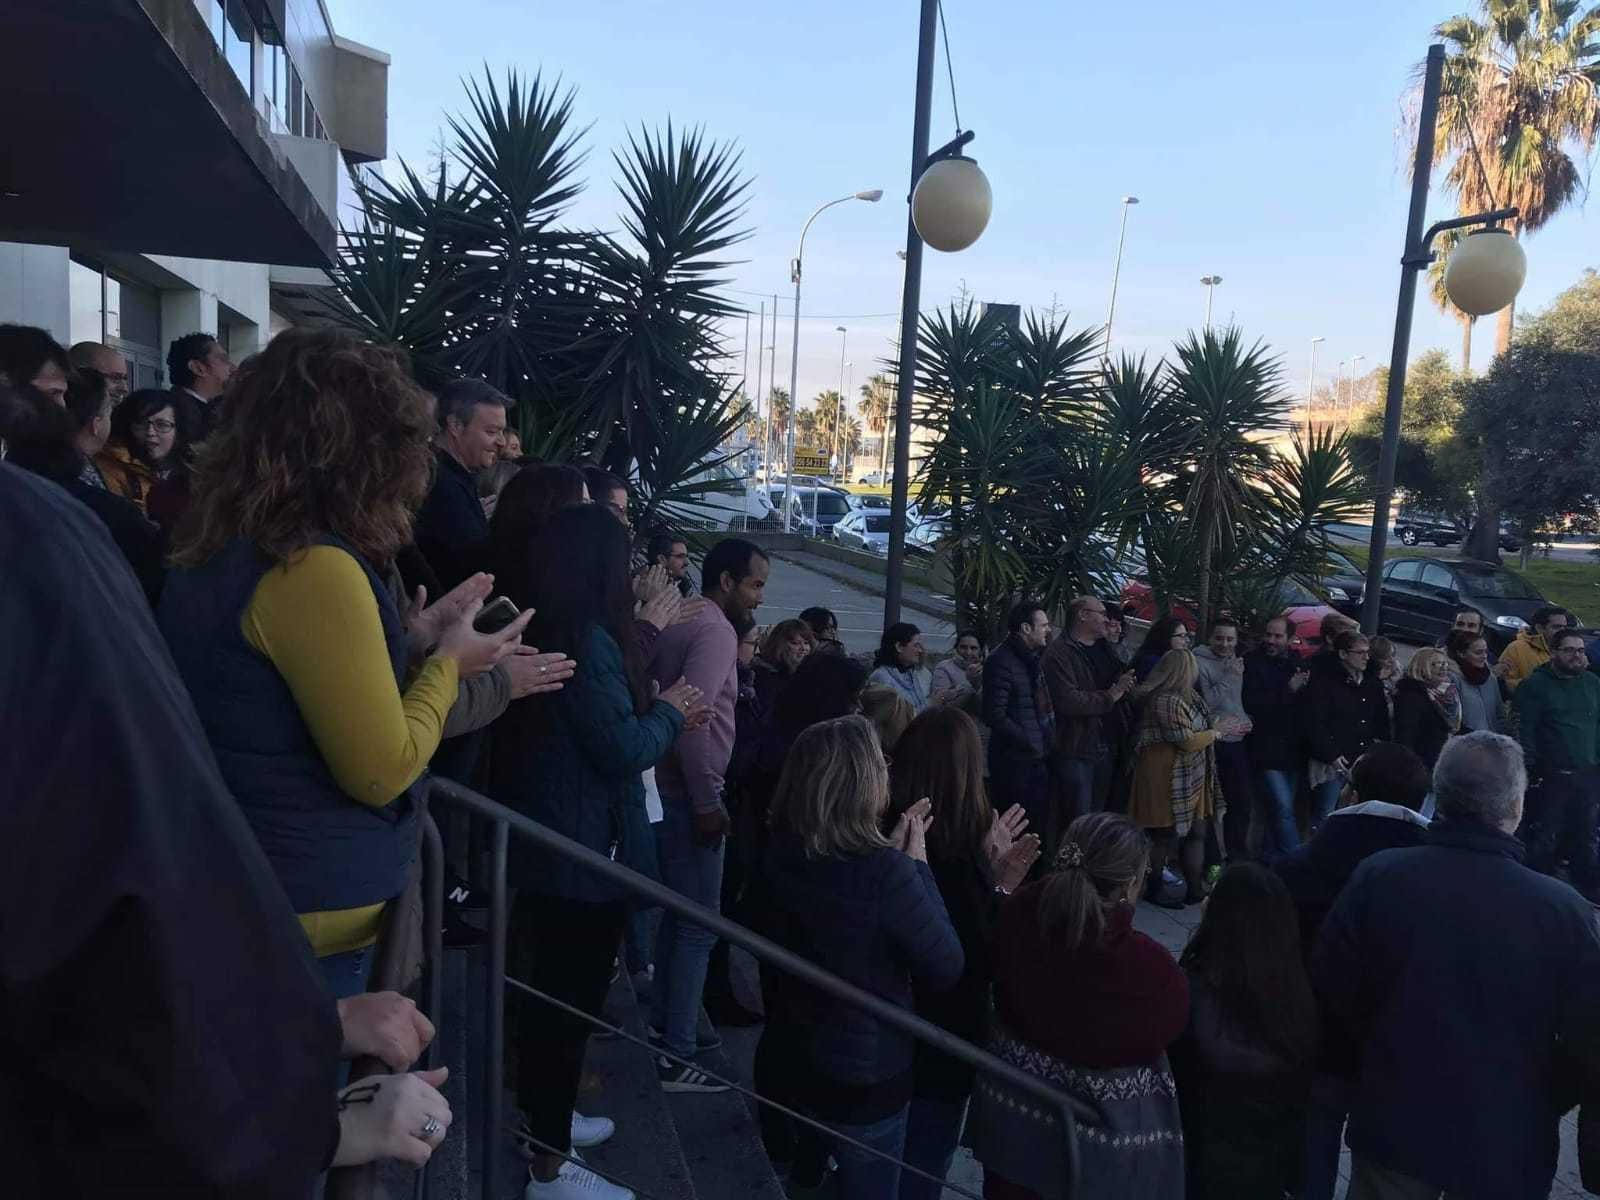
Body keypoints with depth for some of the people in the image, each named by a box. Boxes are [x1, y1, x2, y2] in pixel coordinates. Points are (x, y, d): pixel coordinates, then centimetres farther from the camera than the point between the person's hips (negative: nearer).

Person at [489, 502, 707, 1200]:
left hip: (549, 845, 10)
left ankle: (543, 1120, 38)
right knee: (571, 999, 3)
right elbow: (622, 750, -22)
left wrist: (661, 715, 12)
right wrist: (667, 711, -5)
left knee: (549, 991, 22)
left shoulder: (546, 630, 8)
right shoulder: (587, 639, -22)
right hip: (582, 852, -10)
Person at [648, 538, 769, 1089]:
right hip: (688, 797, -10)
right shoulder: (716, 631, -16)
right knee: (699, 925, -3)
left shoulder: (680, 624, 12)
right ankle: (675, 1057, 4)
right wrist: (708, 803, -22)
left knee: (677, 915, 20)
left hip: (667, 792, 10)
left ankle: (666, 1024, 33)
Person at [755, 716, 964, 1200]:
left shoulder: (781, 853, -11)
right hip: (864, 1079, -5)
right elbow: (947, 967, -17)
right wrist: (916, 864, -13)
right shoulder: (885, 873, -31)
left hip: (785, 1061, 5)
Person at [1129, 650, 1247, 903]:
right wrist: (1218, 730, -10)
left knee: (1196, 833, 13)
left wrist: (1219, 721, 5)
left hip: (1190, 779, 10)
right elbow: (1188, 741, -20)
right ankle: (1153, 890, 15)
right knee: (1165, 835, 1)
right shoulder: (1166, 701, -23)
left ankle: (1196, 890, 21)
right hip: (1166, 777, -10)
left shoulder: (1185, 697, 9)